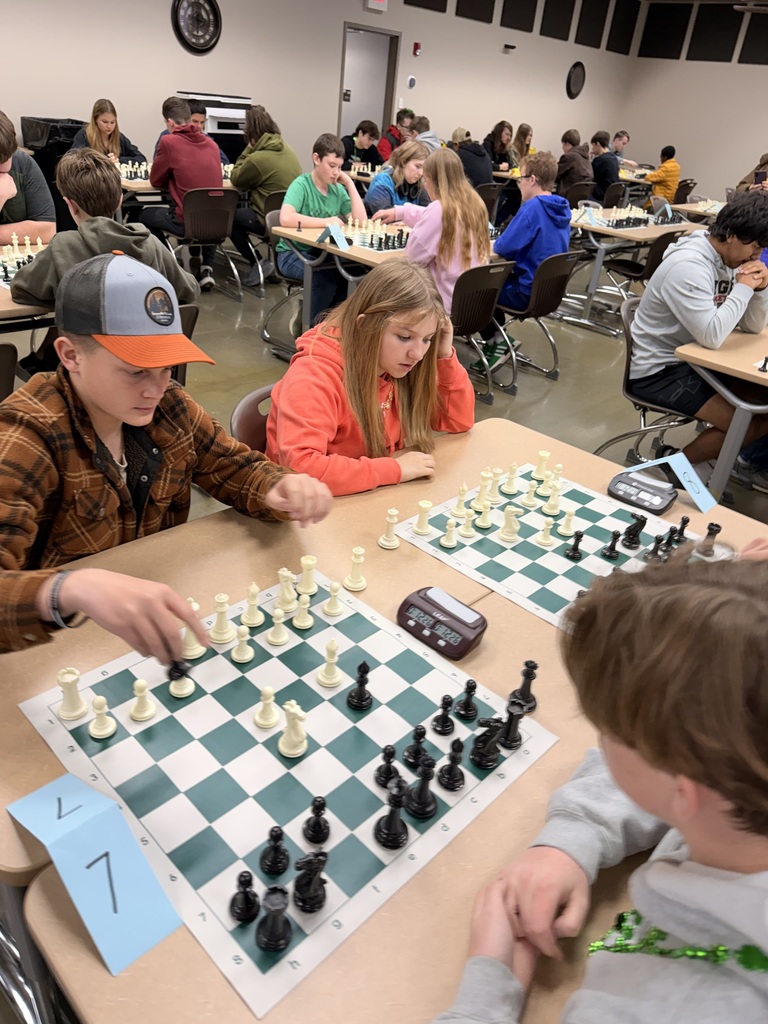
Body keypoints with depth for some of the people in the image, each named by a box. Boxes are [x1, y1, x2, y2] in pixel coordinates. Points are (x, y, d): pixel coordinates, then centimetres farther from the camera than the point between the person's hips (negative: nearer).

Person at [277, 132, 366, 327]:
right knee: (325, 278, -33)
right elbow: (285, 218, -29)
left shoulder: (338, 190, 6)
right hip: (294, 253, -5)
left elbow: (361, 220, -3)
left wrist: (350, 184, -4)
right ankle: (311, 323, -7)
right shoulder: (301, 185, -11)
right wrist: (324, 222, -27)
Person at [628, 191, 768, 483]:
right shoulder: (689, 266, -23)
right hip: (658, 371, -9)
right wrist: (743, 287, -19)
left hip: (693, 360, 9)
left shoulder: (729, 260, 4)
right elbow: (711, 336, -30)